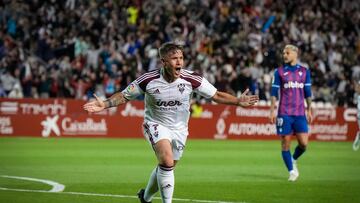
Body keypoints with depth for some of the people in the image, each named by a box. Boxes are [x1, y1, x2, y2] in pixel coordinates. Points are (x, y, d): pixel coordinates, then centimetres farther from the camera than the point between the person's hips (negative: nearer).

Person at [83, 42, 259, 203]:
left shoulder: (191, 79, -16)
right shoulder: (149, 80, -19)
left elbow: (216, 95, -8)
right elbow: (124, 96, -6)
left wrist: (238, 101, -21)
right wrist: (104, 105, -21)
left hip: (179, 128, 3)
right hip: (156, 124, -3)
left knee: (166, 167, 13)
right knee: (167, 161, -28)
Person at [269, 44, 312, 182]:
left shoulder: (304, 71, 9)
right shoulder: (279, 72, 3)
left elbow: (308, 93, 12)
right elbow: (274, 92, 1)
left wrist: (309, 110, 9)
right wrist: (272, 110, -6)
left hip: (300, 113, 2)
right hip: (284, 113, -1)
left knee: (303, 143, -7)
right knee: (285, 143, -1)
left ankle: (294, 160, 23)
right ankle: (291, 171, 10)